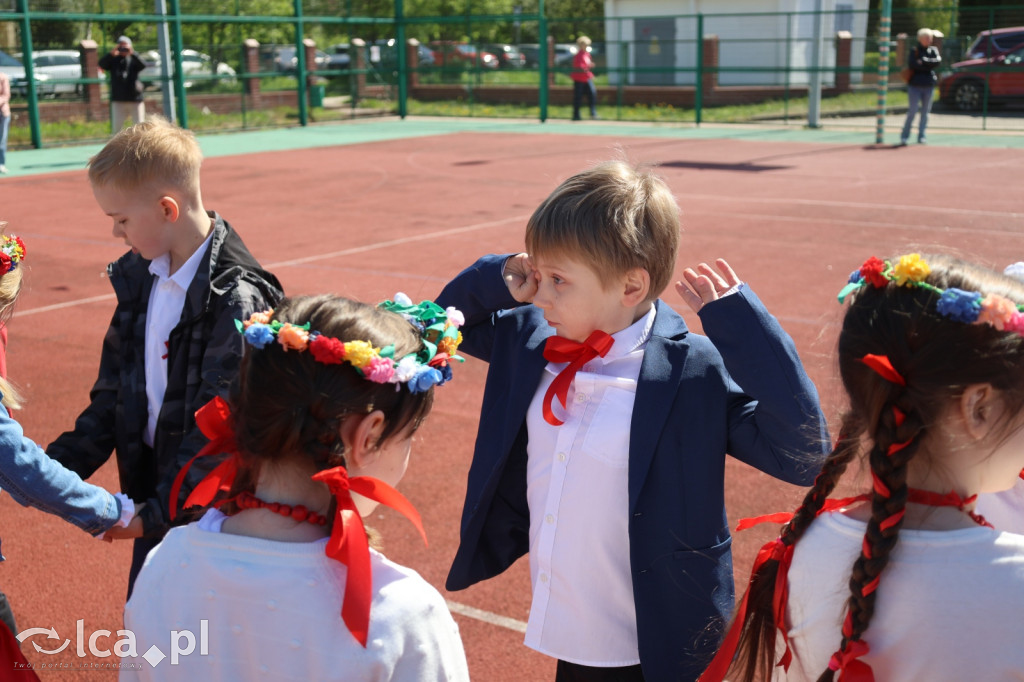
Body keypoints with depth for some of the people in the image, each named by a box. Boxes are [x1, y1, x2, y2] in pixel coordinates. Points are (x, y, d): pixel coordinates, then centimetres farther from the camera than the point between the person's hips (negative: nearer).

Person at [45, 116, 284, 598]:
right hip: (155, 491, 7)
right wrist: (57, 467, 6)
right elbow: (114, 388, 11)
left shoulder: (237, 297, -22)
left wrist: (156, 513, -19)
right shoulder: (140, 275, 3)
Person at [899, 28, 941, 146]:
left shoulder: (933, 50, 10)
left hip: (929, 85, 4)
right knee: (912, 111, -10)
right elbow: (911, 64, -16)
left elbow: (938, 61, -8)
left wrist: (923, 62, -14)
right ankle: (904, 136, -3)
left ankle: (921, 136, 14)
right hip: (915, 85, -4)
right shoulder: (913, 51, 1)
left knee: (925, 112, 7)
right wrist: (928, 65, -11)